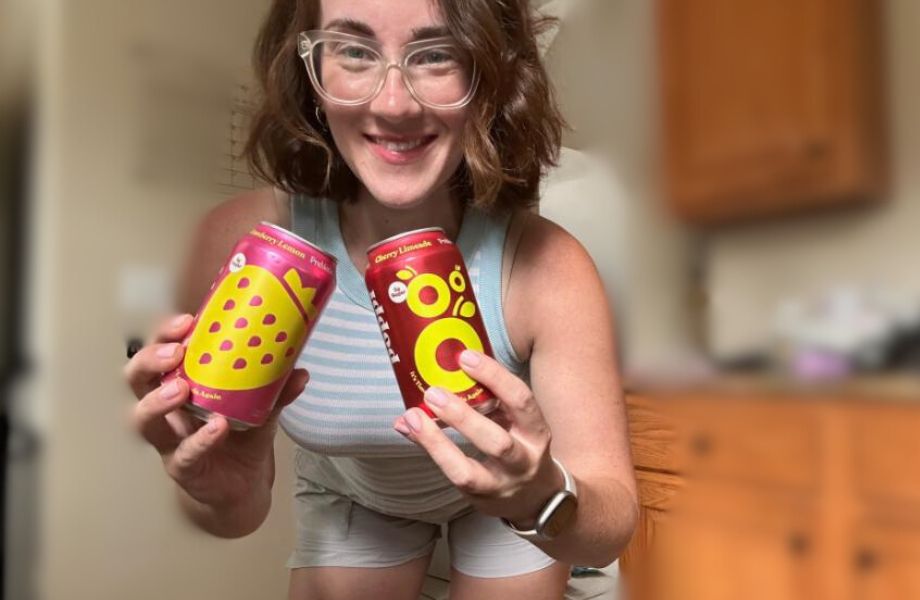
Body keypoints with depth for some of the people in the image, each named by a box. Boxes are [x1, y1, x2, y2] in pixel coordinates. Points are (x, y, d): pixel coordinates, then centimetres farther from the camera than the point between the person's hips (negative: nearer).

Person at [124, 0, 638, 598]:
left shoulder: (546, 266, -33)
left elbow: (610, 530, -27)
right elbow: (242, 512, -18)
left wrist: (543, 498, -47)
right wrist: (229, 491, -40)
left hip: (511, 495, 0)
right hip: (345, 495, 1)